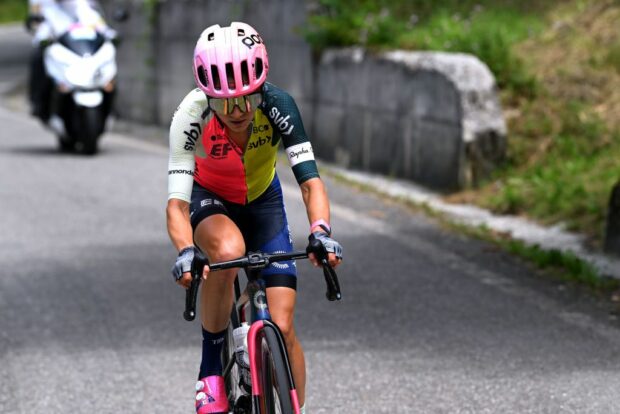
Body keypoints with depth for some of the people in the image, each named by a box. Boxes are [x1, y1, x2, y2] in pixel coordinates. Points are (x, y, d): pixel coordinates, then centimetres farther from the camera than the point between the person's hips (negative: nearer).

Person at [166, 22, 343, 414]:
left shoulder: (277, 106, -30)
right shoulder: (192, 116, -33)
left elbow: (310, 179, -34)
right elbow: (177, 202, -38)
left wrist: (321, 231, -53)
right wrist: (186, 251, -57)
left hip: (262, 201, 2)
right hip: (210, 201, -2)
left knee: (282, 328, -9)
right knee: (228, 250, -38)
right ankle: (211, 370, -20)